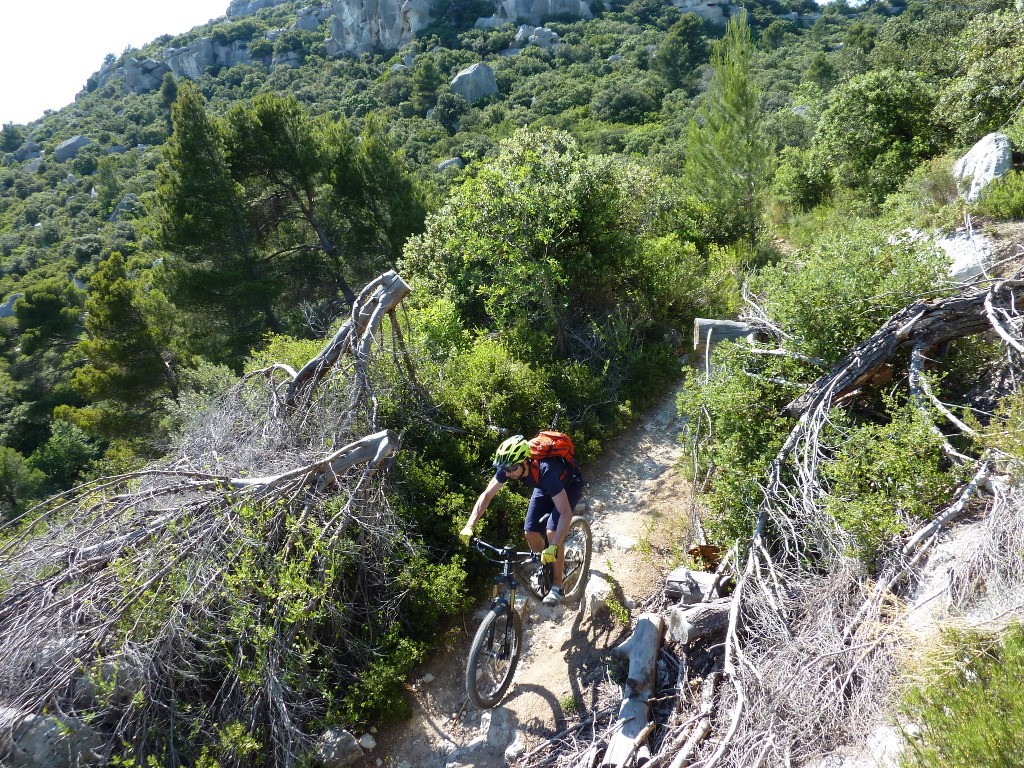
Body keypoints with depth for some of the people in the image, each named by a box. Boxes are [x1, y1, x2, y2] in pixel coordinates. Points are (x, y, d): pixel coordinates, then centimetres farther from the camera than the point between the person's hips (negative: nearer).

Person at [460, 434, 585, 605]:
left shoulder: (545, 471, -44)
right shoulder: (508, 466, -28)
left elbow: (566, 513, -45)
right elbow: (486, 495, -20)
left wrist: (553, 548, -53)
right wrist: (469, 526, -31)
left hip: (570, 486, -6)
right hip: (545, 488, 6)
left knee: (552, 532, -22)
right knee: (531, 533, -6)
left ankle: (557, 586, -4)